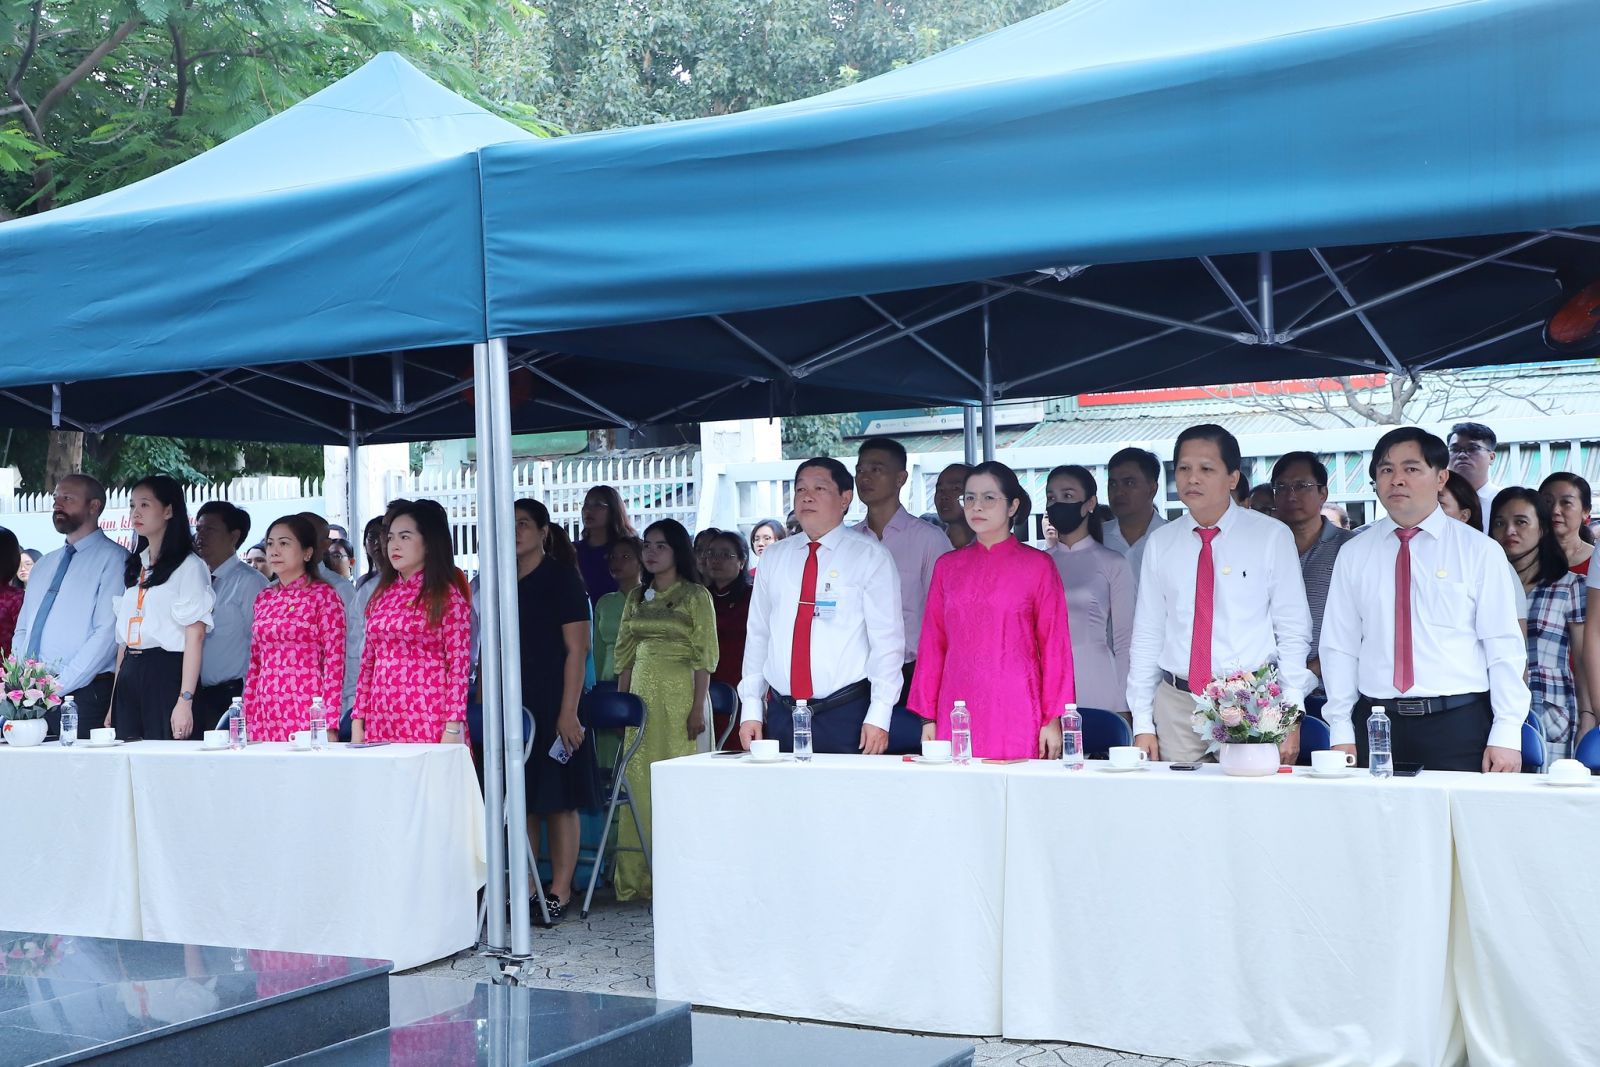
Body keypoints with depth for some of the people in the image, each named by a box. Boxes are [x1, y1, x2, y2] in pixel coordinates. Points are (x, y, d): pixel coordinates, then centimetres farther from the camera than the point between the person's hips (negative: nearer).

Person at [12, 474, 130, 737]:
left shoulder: (113, 559, -4)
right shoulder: (43, 565, 21)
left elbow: (108, 634, -13)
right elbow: (22, 630, 21)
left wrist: (59, 685, -17)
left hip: (83, 696, -6)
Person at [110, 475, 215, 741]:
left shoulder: (189, 567, -2)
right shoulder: (134, 568, 19)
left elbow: (195, 636, -10)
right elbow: (124, 638, 18)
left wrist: (185, 701, -18)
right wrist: (113, 703, 13)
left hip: (168, 677, -6)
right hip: (129, 679, 7)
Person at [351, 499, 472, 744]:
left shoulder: (447, 596, 0)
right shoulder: (382, 596, 15)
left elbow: (459, 664, -5)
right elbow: (367, 662, 16)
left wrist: (454, 728, -12)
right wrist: (358, 720, 10)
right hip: (381, 726, 5)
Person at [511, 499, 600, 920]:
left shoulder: (561, 579, -4)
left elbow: (577, 649, -9)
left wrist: (569, 710, -16)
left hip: (551, 704, -6)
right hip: (510, 704, 6)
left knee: (558, 799, -2)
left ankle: (560, 890, 2)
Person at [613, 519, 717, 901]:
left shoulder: (696, 596, -2)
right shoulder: (636, 598, 14)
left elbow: (705, 657, -7)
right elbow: (626, 655, 16)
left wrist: (698, 707, -13)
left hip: (679, 693, -5)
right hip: (641, 692, 5)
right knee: (638, 780, 4)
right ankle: (637, 875, 10)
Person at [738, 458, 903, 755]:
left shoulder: (870, 557, -1)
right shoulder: (774, 558, 12)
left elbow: (887, 640, -5)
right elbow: (757, 634, 12)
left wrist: (879, 717, -12)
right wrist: (751, 709, 6)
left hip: (846, 718, -3)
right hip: (781, 715, 4)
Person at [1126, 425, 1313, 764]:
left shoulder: (1272, 537, 0)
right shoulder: (1161, 543, 8)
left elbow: (1293, 632, 0)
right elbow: (1147, 636, 10)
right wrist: (1142, 724, 5)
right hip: (1176, 703, 2)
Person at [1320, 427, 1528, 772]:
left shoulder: (1480, 551, 3)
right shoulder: (1353, 555, 8)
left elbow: (1504, 648, -1)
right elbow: (1339, 646, 7)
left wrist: (1507, 735, -7)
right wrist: (1341, 733, 1)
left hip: (1459, 726, -2)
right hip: (1375, 722, 2)